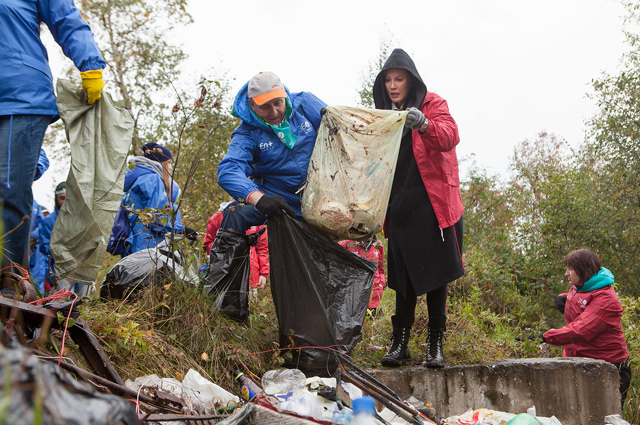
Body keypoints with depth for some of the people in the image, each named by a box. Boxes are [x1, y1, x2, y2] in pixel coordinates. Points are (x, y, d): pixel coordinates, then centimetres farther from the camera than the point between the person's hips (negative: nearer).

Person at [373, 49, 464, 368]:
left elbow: (449, 137, -17)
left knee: (435, 274, -2)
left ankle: (435, 344, 7)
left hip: (433, 204, -3)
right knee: (404, 276, 1)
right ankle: (399, 344, 5)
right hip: (399, 207, 4)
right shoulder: (383, 115, 17)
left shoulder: (433, 104, 2)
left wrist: (423, 124, -35)